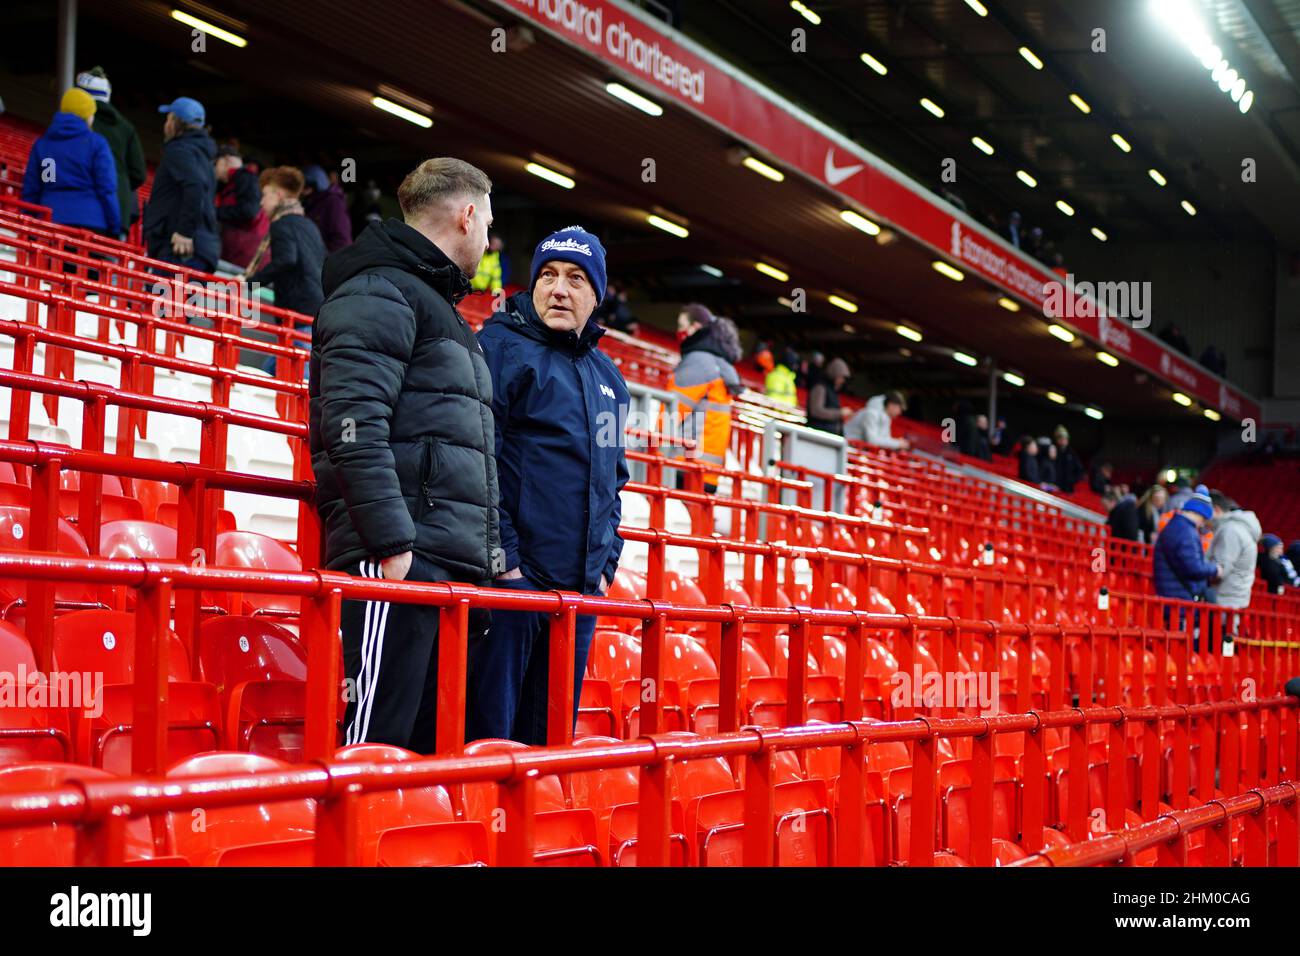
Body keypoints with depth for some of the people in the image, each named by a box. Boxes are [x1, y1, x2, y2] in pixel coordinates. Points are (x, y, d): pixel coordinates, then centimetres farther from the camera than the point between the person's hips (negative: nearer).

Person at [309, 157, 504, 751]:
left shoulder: (440, 307, 28)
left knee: (431, 739, 7)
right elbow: (353, 427, -16)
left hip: (453, 566, 10)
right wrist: (392, 540, -22)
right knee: (378, 738, -13)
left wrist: (488, 550, 22)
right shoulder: (379, 294, -3)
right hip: (399, 558, -10)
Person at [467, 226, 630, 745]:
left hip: (580, 586, 7)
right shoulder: (501, 346, -4)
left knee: (550, 732, 12)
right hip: (511, 575, -7)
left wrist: (605, 561, 15)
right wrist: (501, 556, -17)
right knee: (488, 722, -5)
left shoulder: (608, 376, 19)